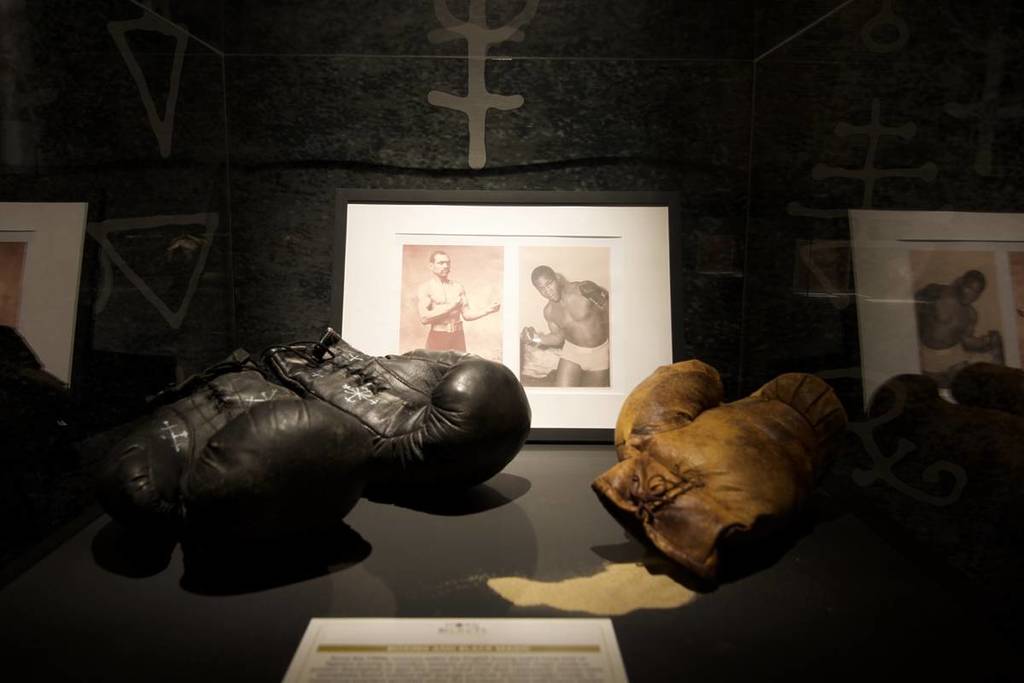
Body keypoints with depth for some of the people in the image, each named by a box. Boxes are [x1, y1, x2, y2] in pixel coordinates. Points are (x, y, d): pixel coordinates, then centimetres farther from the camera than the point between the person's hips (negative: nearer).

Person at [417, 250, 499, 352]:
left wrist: (488, 310, -6)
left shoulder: (458, 287, 11)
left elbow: (467, 314, 9)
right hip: (437, 338, -4)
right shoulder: (424, 289, -2)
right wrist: (449, 307, -15)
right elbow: (424, 318, -15)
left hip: (458, 336, 4)